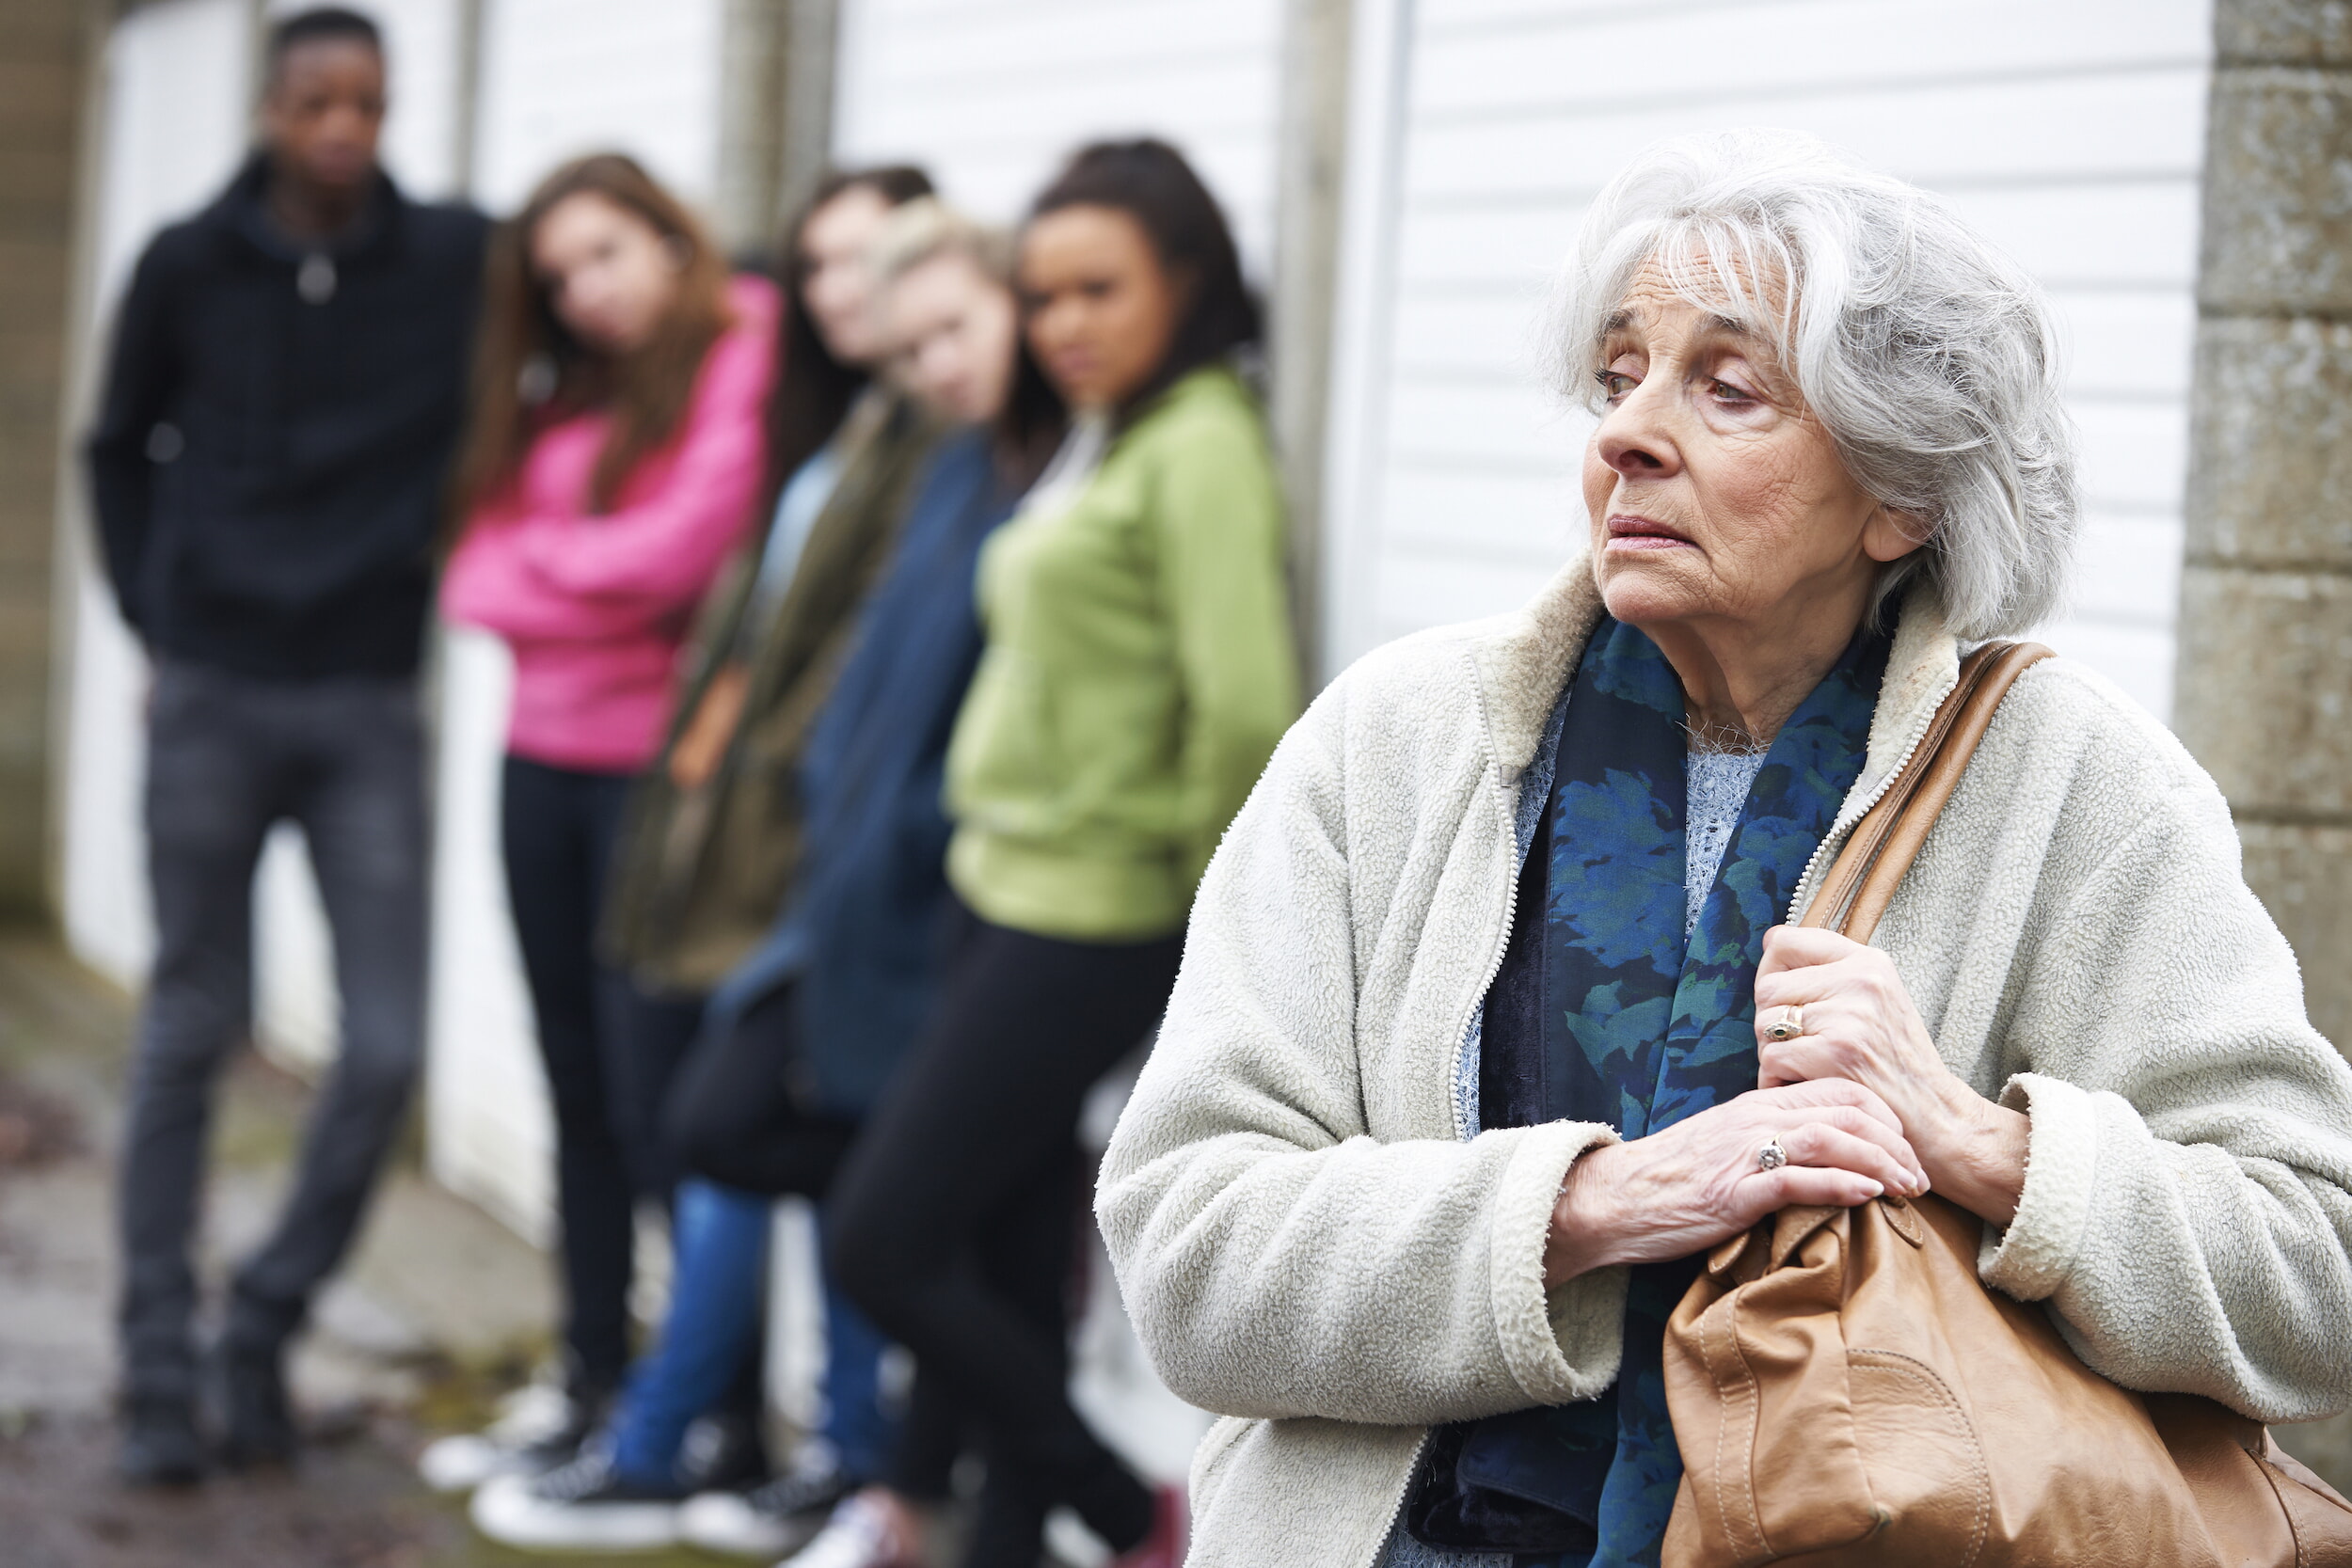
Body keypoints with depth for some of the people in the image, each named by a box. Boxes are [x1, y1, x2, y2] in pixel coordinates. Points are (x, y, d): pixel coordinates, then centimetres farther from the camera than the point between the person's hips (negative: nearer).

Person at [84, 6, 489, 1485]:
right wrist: (154, 616, 5)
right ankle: (160, 1372, 12)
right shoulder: (188, 266, 1)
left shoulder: (457, 260, -2)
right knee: (192, 1034, 4)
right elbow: (121, 450, 14)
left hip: (371, 708, 0)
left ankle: (267, 1321, 15)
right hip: (212, 700, 0)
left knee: (388, 1046, -5)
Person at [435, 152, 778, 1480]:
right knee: (581, 1093, 11)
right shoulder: (563, 397, 16)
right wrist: (591, 586, -9)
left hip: (660, 766, -7)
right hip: (547, 759, 7)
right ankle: (597, 1393, 19)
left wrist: (541, 559, 1)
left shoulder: (746, 364, -7)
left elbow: (686, 546, -16)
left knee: (660, 1103, -8)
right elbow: (485, 573, 10)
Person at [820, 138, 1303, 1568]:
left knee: (883, 1240, -6)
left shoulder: (1201, 446, -14)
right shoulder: (1097, 442, 15)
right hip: (1012, 896, 9)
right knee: (1006, 1270, 11)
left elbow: (1246, 708, -24)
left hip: (1089, 923, -9)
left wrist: (1209, 901, -14)